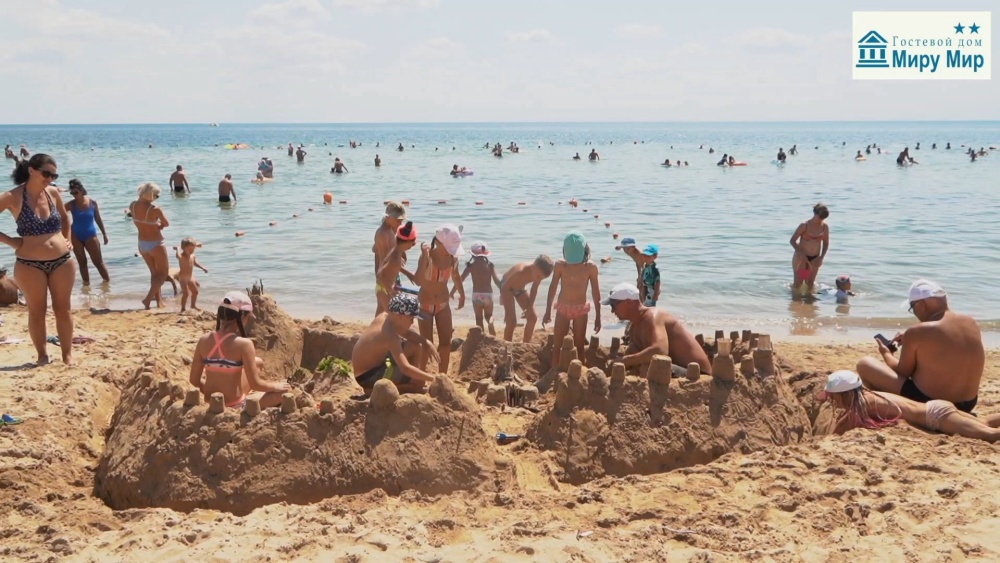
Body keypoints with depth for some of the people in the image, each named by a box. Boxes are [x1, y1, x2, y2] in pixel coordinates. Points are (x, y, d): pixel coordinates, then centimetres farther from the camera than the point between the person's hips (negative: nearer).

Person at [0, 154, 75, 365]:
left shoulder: (53, 192, 3)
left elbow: (65, 216, 22)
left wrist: (68, 240, 11)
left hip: (62, 261, 3)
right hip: (30, 265, -3)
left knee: (63, 309, 9)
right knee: (36, 311, 6)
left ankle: (68, 353, 19)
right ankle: (42, 354, 19)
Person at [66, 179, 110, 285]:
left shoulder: (92, 202, -7)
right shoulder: (71, 204, -8)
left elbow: (98, 219, 3)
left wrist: (104, 234, 6)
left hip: (90, 235, -1)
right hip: (76, 236, 1)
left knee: (98, 262, 2)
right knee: (82, 262, 8)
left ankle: (108, 281, 11)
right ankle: (86, 284, 16)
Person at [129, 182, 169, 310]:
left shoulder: (133, 205, -6)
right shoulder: (155, 209, -23)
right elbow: (166, 224, -9)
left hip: (142, 245, 6)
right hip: (155, 245, -6)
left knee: (154, 273, 22)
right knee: (163, 273, 9)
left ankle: (158, 299, 24)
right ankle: (148, 298, -5)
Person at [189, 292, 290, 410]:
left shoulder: (203, 340, -5)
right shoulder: (244, 344, -20)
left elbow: (194, 380, 1)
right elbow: (255, 384, -16)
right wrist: (275, 386, 3)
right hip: (234, 407, -6)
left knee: (258, 363, 24)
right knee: (283, 390, 16)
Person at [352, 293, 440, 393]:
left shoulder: (385, 316, -5)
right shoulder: (390, 335, -30)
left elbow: (407, 333, 10)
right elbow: (405, 368, -37)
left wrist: (426, 342, -7)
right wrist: (431, 378, -32)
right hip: (367, 377, -10)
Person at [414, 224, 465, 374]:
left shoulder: (453, 258, -9)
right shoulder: (427, 256, -23)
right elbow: (419, 281, -39)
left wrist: (462, 295, 23)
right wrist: (425, 257, -43)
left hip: (444, 305, 4)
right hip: (426, 305, -4)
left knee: (446, 342, 5)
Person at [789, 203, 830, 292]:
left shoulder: (825, 227, -3)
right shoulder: (804, 225, -13)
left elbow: (826, 244, 7)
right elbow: (792, 240, -8)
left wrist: (821, 257, -6)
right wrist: (800, 253, -20)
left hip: (814, 259, 3)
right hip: (801, 257, -3)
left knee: (810, 283, 7)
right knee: (798, 283, -3)